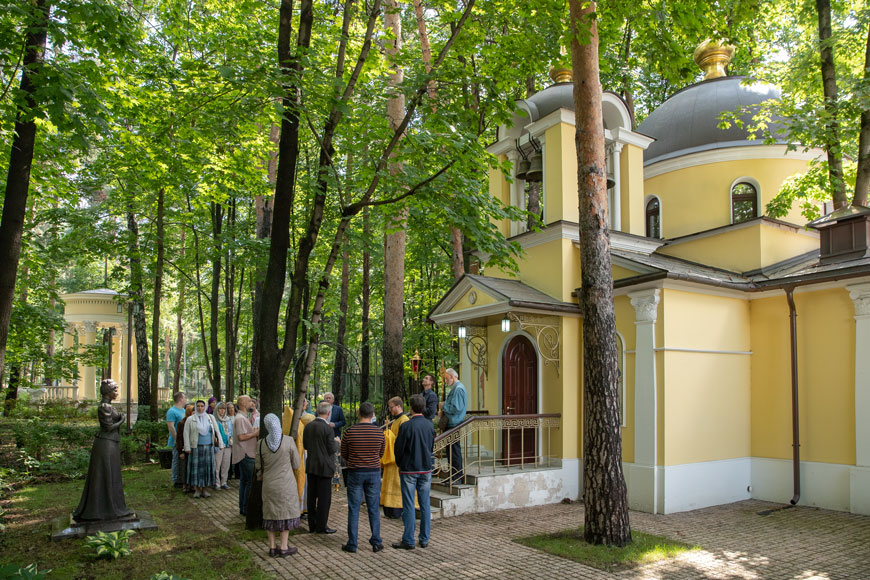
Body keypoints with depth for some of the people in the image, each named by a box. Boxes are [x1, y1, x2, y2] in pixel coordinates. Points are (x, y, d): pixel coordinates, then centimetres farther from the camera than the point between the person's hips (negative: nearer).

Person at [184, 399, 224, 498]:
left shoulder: (211, 418, 8)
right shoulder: (190, 419, 2)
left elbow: (217, 431, 8)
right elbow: (186, 433, 0)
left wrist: (220, 444, 3)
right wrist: (187, 447, -7)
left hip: (208, 447, 2)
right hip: (196, 447, -2)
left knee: (207, 467, 3)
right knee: (196, 467, -1)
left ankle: (204, 489, 12)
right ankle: (197, 489, 9)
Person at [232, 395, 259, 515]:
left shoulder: (243, 417, 18)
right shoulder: (240, 418, -16)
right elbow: (241, 437, -24)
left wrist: (255, 432, 10)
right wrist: (255, 434, -14)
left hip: (246, 454, 11)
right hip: (245, 454, -11)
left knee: (244, 481, 14)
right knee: (251, 481, -7)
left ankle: (242, 508, 21)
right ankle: (246, 508, -2)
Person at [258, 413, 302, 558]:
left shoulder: (261, 444, -8)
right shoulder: (288, 441, -14)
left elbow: (258, 466, 1)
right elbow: (296, 465, -6)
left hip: (269, 484, 2)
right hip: (286, 483, -2)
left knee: (270, 513, 13)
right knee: (286, 513, 9)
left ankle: (272, 547, 19)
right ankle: (283, 547, 12)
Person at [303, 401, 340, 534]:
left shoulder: (308, 426, 3)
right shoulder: (327, 428, -17)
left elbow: (305, 445, 10)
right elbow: (332, 449, -14)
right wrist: (336, 442, 5)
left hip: (310, 466, 7)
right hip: (324, 467, -7)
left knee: (312, 497, 13)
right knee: (324, 498, 3)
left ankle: (312, 525, 22)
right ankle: (321, 526, 7)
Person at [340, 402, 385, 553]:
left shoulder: (349, 432, -11)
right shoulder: (379, 432, -5)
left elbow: (344, 454, 2)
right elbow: (381, 454, 8)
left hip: (355, 473, -1)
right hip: (374, 472, 1)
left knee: (354, 509, 6)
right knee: (373, 509, 10)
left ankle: (352, 544, 10)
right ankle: (376, 542, 13)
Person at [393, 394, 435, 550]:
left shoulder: (406, 426, -15)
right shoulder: (429, 425, 0)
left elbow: (399, 449, -9)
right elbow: (432, 447, 9)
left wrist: (400, 465, 9)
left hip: (409, 470, -4)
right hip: (426, 469, 5)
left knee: (408, 506, 2)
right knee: (425, 505, 10)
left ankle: (408, 541, 8)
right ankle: (424, 539, 16)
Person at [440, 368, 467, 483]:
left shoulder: (458, 389, -14)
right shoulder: (455, 388, 18)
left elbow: (456, 408, -21)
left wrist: (444, 406, -9)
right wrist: (444, 407, 11)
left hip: (454, 425, -10)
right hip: (452, 423, 10)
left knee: (454, 451, -5)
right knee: (452, 451, 13)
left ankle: (456, 478, 1)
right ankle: (459, 475, 20)